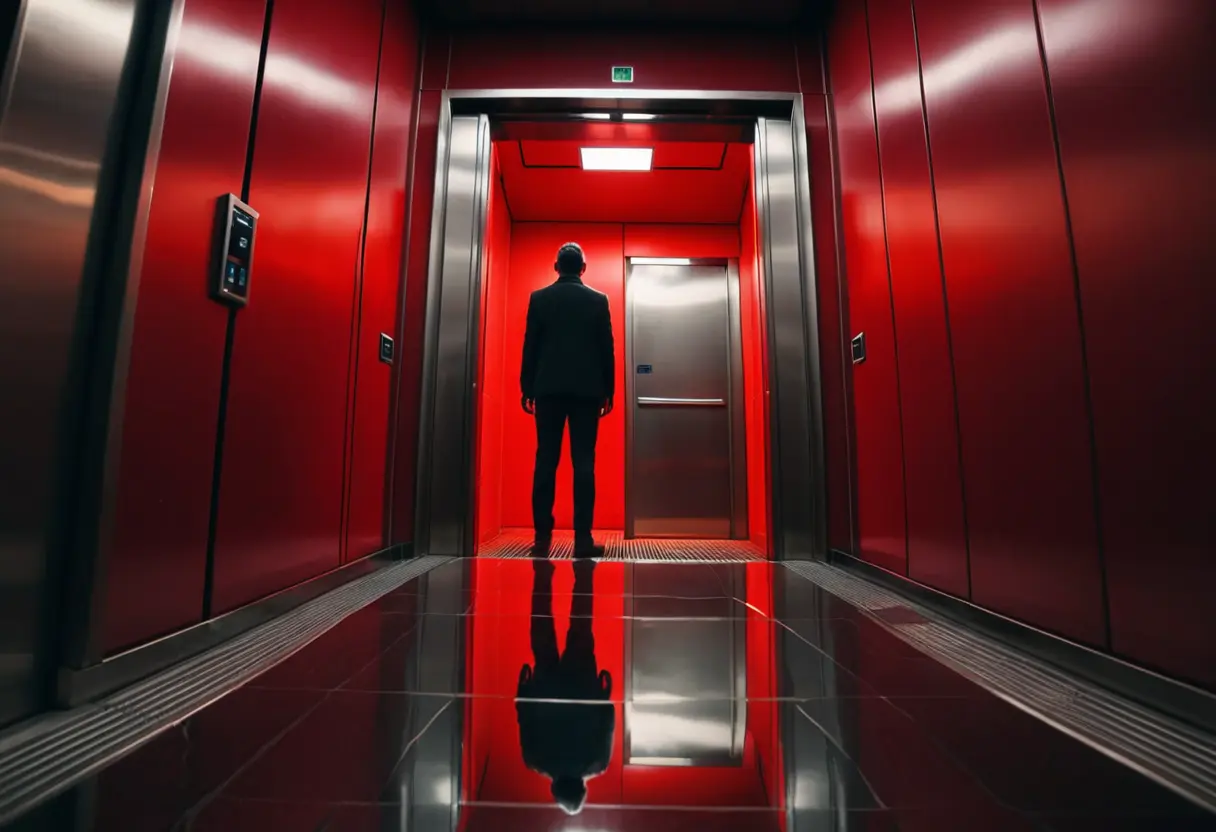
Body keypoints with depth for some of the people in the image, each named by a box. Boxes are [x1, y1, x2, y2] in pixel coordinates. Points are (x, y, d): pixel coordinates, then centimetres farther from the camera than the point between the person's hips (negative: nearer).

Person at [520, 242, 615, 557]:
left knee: (546, 461, 3)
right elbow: (607, 349, 4)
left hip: (549, 388, 1)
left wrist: (527, 388, 8)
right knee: (584, 462, -1)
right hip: (587, 389, 0)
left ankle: (543, 535, 3)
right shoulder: (598, 300, 6)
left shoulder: (539, 298, 6)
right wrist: (608, 391, 8)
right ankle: (583, 537, -2)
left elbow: (530, 346, 4)